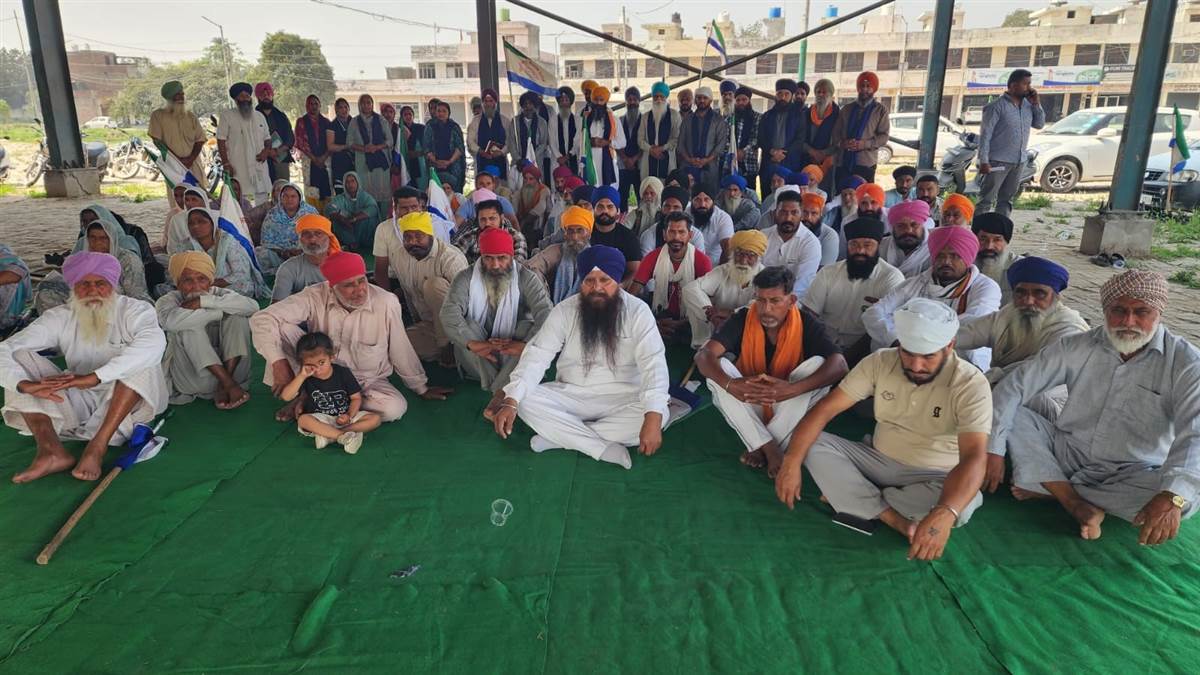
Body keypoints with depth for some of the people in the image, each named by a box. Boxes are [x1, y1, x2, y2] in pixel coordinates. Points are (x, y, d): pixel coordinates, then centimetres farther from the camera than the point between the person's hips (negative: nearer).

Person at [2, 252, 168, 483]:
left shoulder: (135, 310, -9)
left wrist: (95, 377, -41)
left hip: (127, 403, -3)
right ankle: (50, 450, -28)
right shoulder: (59, 318, 1)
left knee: (142, 359, -29)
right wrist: (25, 384, -31)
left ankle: (97, 447, -32)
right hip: (79, 402, 4)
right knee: (19, 357, -9)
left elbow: (154, 342, -33)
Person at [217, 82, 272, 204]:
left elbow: (267, 138, 23)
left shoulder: (259, 116, 18)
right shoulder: (227, 115, 3)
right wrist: (226, 164, -10)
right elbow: (221, 140, -1)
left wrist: (266, 150, 1)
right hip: (238, 169, -4)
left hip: (259, 167, 5)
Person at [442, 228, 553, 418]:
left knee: (530, 327, -27)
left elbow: (545, 313, -23)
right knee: (467, 325, -25)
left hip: (513, 356, -1)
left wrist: (526, 344, -41)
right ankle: (503, 390, -32)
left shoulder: (527, 278, -8)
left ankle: (501, 392, -37)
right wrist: (472, 343, -39)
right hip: (477, 360, 1)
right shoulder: (466, 277, -6)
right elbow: (449, 312, -22)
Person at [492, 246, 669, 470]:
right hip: (571, 395, 1)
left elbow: (653, 364, -22)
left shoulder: (638, 311, -12)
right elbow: (537, 357, -11)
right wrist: (510, 401, -27)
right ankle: (605, 448, -24)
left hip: (621, 399, -1)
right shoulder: (564, 311, -6)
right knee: (525, 401, -23)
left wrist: (653, 417, -38)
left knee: (660, 415, -31)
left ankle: (558, 434, -23)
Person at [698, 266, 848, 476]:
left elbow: (839, 364, -27)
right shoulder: (743, 319, -13)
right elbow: (703, 355, -23)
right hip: (747, 406, 0)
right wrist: (729, 384, -45)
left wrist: (793, 389, -44)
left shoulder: (805, 322, -14)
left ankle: (760, 448, -23)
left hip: (788, 409, 0)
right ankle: (770, 449, -26)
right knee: (717, 368, -25)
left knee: (817, 364, -26)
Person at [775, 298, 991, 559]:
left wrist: (943, 514, -54)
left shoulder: (971, 384, -22)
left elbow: (974, 457, -35)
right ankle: (894, 518, -25)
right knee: (812, 445, -19)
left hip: (934, 478, -2)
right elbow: (825, 408, -15)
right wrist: (791, 462, -29)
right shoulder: (880, 362, -12)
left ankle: (850, 496, -16)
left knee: (962, 505, -37)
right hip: (880, 461, 3)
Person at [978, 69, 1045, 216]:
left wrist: (1036, 104, 2)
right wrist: (984, 161, -19)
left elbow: (1039, 124, 16)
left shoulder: (1028, 104, 10)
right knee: (987, 200, -7)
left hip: (1019, 162, 7)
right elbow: (985, 134, -14)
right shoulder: (998, 106, -10)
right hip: (998, 162, -7)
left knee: (1006, 200, 14)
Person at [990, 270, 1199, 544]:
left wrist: (1172, 498, -45)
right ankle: (1078, 505, -26)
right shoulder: (1078, 347, -6)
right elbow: (1014, 386, -10)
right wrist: (994, 449, -21)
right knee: (1010, 414, -18)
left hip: (1131, 475, -2)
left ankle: (1049, 489, -20)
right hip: (1067, 454, 2)